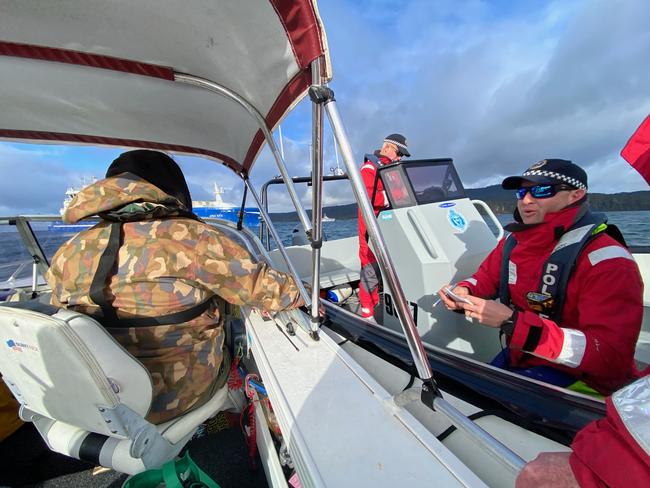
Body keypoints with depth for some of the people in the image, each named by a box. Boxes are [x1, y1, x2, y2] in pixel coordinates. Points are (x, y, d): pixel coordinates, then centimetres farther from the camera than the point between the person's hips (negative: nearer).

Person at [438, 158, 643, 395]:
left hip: (578, 379, -5)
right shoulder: (513, 241, -1)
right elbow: (486, 278, 10)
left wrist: (512, 322, -35)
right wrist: (464, 292, -13)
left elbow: (610, 355, -26)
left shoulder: (607, 260, -20)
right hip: (516, 360, 6)